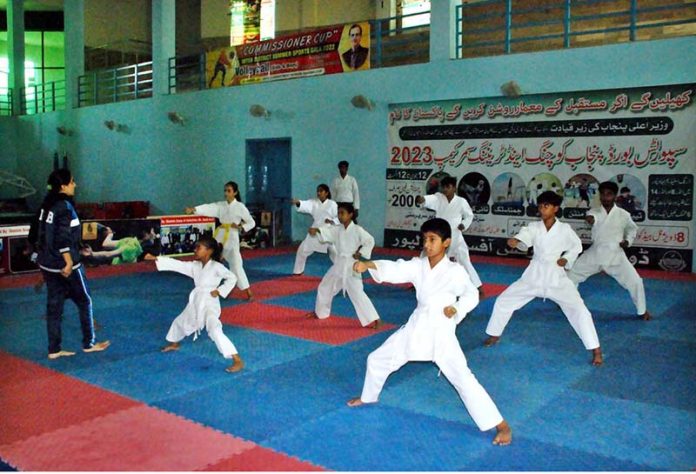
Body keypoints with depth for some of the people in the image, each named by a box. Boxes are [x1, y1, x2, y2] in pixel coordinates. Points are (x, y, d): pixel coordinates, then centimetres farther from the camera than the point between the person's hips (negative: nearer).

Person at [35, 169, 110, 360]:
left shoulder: (47, 204, 8)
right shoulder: (65, 206, -18)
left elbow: (44, 233, 14)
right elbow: (62, 239, -22)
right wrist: (69, 263, -19)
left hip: (48, 264, 8)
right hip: (64, 264, -8)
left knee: (54, 306, 11)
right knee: (84, 301, 8)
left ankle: (54, 350, 17)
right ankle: (89, 343, 18)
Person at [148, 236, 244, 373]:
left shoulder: (216, 266, -14)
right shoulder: (195, 266, 5)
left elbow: (232, 278, -11)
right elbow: (177, 265, 5)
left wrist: (219, 291, -17)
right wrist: (156, 258, 2)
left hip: (210, 304, -8)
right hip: (196, 303, 8)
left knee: (215, 331, -29)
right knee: (180, 321, 29)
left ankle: (238, 361, -29)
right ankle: (174, 344, 63)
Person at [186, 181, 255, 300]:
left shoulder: (240, 207, -6)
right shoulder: (220, 205, 4)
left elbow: (251, 223, -2)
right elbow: (208, 208, -12)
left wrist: (240, 227, -19)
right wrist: (193, 209, -28)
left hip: (232, 238, -5)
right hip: (220, 237, 5)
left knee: (236, 265, -11)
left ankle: (249, 293, -3)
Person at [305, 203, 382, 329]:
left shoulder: (357, 230, -11)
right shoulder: (338, 229, 5)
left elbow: (370, 241, -10)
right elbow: (327, 231, -10)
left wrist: (360, 253, -17)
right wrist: (316, 230, -29)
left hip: (351, 266, -7)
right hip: (338, 265, 7)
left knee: (357, 293, -15)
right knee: (324, 287, 18)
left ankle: (374, 319, -10)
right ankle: (320, 312, 41)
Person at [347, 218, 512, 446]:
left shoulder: (455, 271, -13)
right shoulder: (418, 265, -1)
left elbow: (471, 295, -5)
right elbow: (394, 269, -14)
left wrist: (457, 309, -24)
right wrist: (367, 264, -31)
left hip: (441, 332, -5)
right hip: (416, 327, 6)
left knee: (463, 378, -14)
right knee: (377, 359, 14)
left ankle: (502, 426, -2)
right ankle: (368, 397, 43)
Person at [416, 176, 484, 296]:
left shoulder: (461, 201, -7)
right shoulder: (438, 198, -4)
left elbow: (469, 215, 8)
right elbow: (429, 199, -27)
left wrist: (464, 224, -11)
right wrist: (421, 199, -49)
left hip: (455, 237, -4)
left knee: (464, 262, -12)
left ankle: (479, 288, -5)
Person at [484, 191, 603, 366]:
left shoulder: (564, 229, -7)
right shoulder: (534, 227, -5)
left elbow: (577, 246, 8)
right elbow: (524, 238, -25)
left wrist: (566, 259, -9)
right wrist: (515, 241, -47)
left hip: (556, 277, -2)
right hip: (534, 275, 2)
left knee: (579, 310, -14)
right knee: (503, 300, 4)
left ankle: (596, 350, -1)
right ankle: (495, 335, 27)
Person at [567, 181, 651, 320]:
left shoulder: (623, 215, -3)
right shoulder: (594, 212, -5)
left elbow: (632, 228, 17)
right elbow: (591, 216, -31)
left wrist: (628, 241, -2)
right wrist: (590, 219, -56)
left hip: (615, 255, -1)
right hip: (595, 254, 1)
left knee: (635, 281, -8)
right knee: (572, 274, 5)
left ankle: (642, 311, 17)